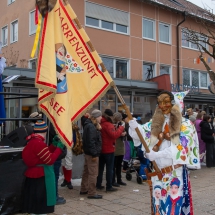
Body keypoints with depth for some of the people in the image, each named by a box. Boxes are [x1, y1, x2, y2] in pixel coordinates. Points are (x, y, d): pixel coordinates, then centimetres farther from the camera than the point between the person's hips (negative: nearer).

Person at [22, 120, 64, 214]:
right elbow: (50, 160, -21)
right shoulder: (39, 143, -23)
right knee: (40, 200, 0)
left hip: (35, 175, 10)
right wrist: (59, 148, -12)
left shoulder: (33, 141, 9)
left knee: (34, 201, 17)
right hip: (39, 177, -10)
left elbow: (45, 154, 13)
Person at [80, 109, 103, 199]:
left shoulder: (89, 125, 14)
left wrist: (98, 129, 5)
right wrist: (94, 154, -23)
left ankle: (84, 189, 31)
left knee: (86, 171, 19)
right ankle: (92, 193, 2)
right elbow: (91, 141, -25)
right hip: (92, 154, -11)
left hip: (88, 153, 11)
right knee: (93, 173, -4)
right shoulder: (91, 127, -19)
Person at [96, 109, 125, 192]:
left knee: (100, 167, 15)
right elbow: (114, 135, -28)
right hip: (109, 150, -8)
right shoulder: (108, 124, -18)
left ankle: (98, 184, 21)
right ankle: (109, 186, 3)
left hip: (101, 149, 8)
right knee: (109, 168, 0)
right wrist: (121, 128, -18)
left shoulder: (100, 123, 8)